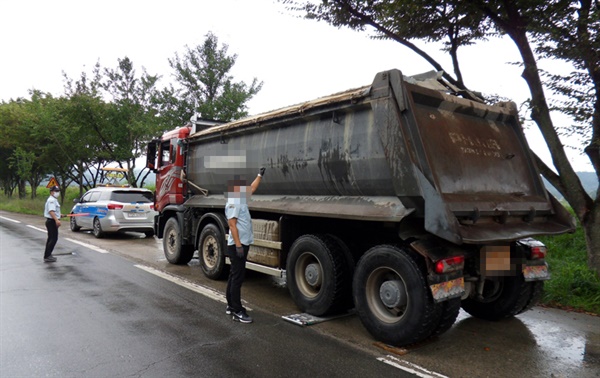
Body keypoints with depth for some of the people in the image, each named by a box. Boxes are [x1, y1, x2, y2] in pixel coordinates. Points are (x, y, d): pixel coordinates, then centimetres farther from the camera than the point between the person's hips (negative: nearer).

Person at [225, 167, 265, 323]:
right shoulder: (233, 203, -15)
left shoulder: (241, 200, 14)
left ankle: (231, 306, 23)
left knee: (234, 276, 14)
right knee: (237, 277, -8)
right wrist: (238, 245, -25)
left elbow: (252, 188, 30)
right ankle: (237, 311, -4)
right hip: (237, 245, -10)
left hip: (242, 244, 10)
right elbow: (232, 224, -21)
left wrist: (260, 175, 31)